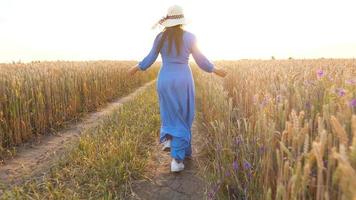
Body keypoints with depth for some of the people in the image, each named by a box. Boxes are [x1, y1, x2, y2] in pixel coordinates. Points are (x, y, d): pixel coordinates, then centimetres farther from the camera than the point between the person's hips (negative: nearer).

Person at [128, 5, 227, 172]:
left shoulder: (160, 38, 3)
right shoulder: (190, 37, -2)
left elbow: (150, 59, 7)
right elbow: (201, 60, 2)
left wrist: (136, 68, 25)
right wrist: (215, 70, 17)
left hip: (165, 80, 2)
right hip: (183, 81, -2)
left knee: (170, 113, 27)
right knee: (182, 118, 6)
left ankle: (167, 139, 7)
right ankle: (177, 159, 4)